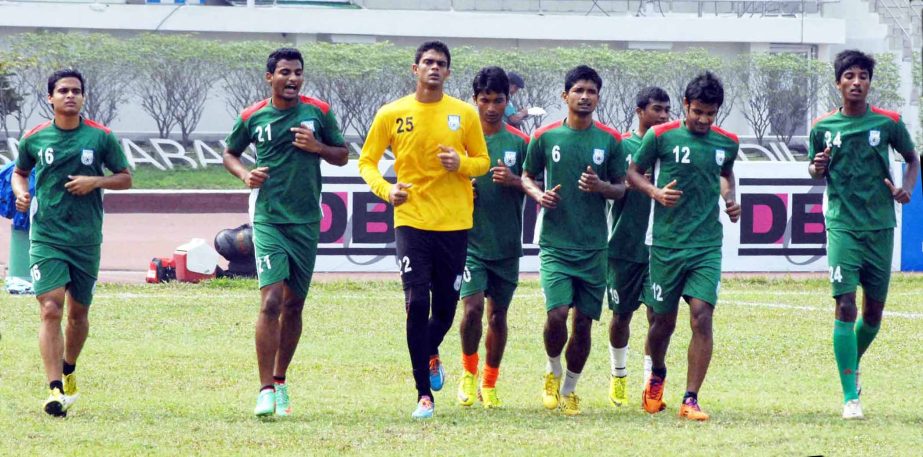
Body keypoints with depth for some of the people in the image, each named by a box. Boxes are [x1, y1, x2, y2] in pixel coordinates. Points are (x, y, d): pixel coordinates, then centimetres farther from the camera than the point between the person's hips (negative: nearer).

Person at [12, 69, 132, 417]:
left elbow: (125, 178, 7)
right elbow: (20, 172, 20)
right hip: (46, 237, -1)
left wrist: (95, 181, -12)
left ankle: (68, 371, 39)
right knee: (50, 309, -15)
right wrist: (21, 192, -2)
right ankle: (55, 389, -20)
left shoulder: (101, 137, 0)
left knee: (78, 312, 12)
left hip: (86, 240, 1)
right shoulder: (34, 138, 3)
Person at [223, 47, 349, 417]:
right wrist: (244, 174, -4)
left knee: (294, 304, 9)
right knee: (271, 301, -15)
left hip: (307, 220, 2)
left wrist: (317, 146, -10)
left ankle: (280, 381, 26)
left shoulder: (319, 112, 3)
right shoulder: (253, 117, 2)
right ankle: (266, 390, -15)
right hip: (268, 217, -2)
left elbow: (342, 156, 10)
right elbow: (230, 153, 17)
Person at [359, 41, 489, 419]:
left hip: (454, 224, 1)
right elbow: (367, 160, 6)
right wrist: (384, 189, -14)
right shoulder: (392, 114, 1)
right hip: (411, 221, -1)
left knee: (445, 309, 7)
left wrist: (461, 164, -13)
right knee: (417, 303, -11)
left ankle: (431, 354, 43)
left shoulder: (465, 114, 3)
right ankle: (424, 395, -4)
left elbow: (482, 161, 10)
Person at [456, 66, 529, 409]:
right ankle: (468, 372, 8)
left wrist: (514, 181, -15)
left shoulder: (519, 142, 2)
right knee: (472, 308, -15)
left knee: (498, 315, 7)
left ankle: (489, 382, 23)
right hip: (470, 240, -2)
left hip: (506, 245, 2)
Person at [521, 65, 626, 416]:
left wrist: (601, 186, -13)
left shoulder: (609, 140, 3)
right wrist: (539, 194, -10)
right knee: (557, 314, -16)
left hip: (593, 245, 2)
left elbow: (621, 189, 8)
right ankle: (553, 372, 13)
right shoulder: (545, 136, 0)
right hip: (555, 242, -2)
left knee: (584, 321, 4)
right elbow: (527, 176, 12)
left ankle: (569, 389, 22)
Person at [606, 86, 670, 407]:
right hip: (624, 245, -1)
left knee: (657, 314, -4)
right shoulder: (621, 146, 0)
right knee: (621, 315, 9)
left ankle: (650, 381, 1)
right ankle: (619, 375, 27)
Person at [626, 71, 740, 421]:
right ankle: (656, 377, 40)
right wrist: (656, 192, -13)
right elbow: (633, 171, 5)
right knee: (663, 321, 8)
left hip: (707, 245, 1)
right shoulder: (661, 136, -5)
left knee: (701, 315, -14)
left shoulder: (727, 143, 5)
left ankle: (691, 399, -11)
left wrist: (729, 198, 7)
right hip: (667, 244, -1)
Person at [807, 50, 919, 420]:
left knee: (874, 311, 10)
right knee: (845, 307, -12)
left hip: (880, 226, 2)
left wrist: (907, 187, -5)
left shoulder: (888, 122, -1)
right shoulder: (823, 127, 0)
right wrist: (818, 167, -10)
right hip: (842, 225, -2)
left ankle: (853, 363, 40)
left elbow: (913, 159, 13)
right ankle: (850, 397, -11)